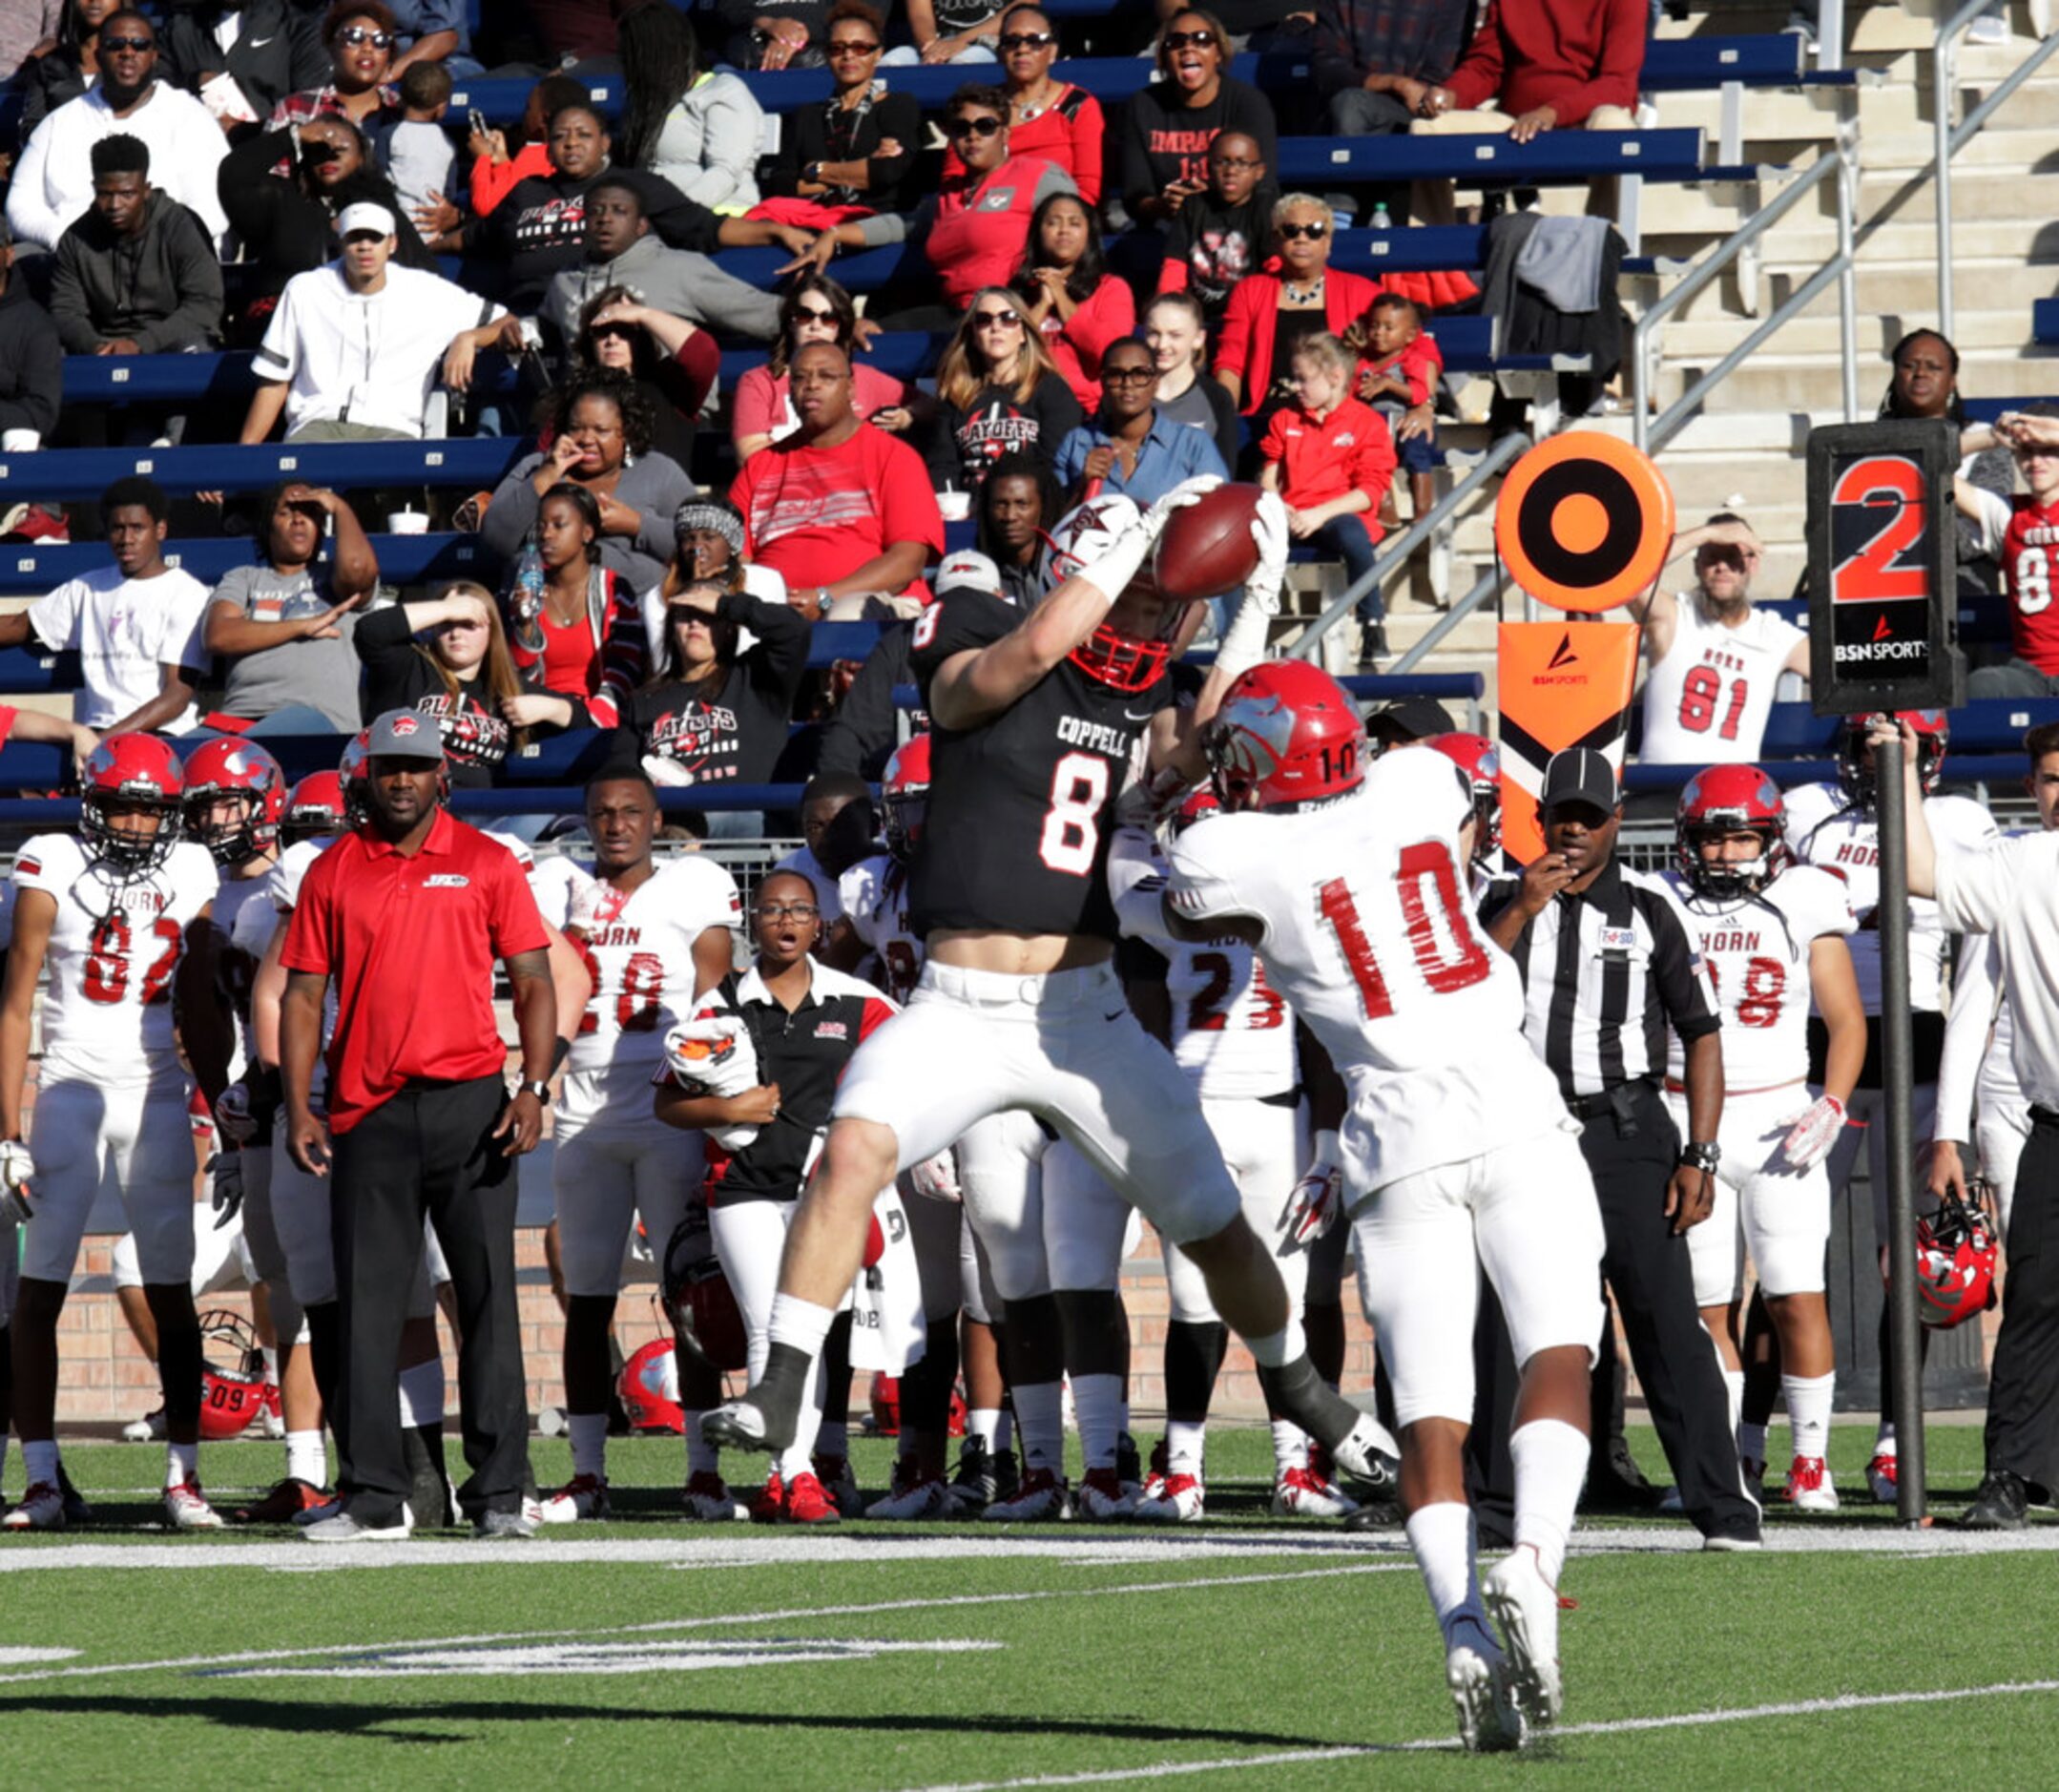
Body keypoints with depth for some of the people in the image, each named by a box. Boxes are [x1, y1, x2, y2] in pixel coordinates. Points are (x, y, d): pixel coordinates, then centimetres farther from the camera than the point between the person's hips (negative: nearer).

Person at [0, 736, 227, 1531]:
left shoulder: (190, 875, 4)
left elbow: (199, 1011, 12)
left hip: (156, 1100, 3)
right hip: (70, 1094, -3)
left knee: (171, 1294, 2)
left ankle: (183, 1478, 5)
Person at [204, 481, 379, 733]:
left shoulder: (331, 575, 24)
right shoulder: (243, 578, 28)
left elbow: (359, 568, -4)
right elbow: (217, 636, 8)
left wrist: (339, 508, 15)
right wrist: (303, 626, 1)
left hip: (319, 713, -3)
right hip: (243, 711, 3)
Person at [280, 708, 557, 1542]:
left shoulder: (485, 864, 5)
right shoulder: (332, 874, 9)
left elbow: (533, 983, 4)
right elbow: (304, 997, 10)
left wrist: (533, 1087, -9)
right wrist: (298, 1106, 0)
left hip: (468, 1099, -1)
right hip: (368, 1112, 1)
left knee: (487, 1296, -1)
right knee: (368, 1306, 1)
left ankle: (498, 1493, 2)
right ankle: (372, 1497, 5)